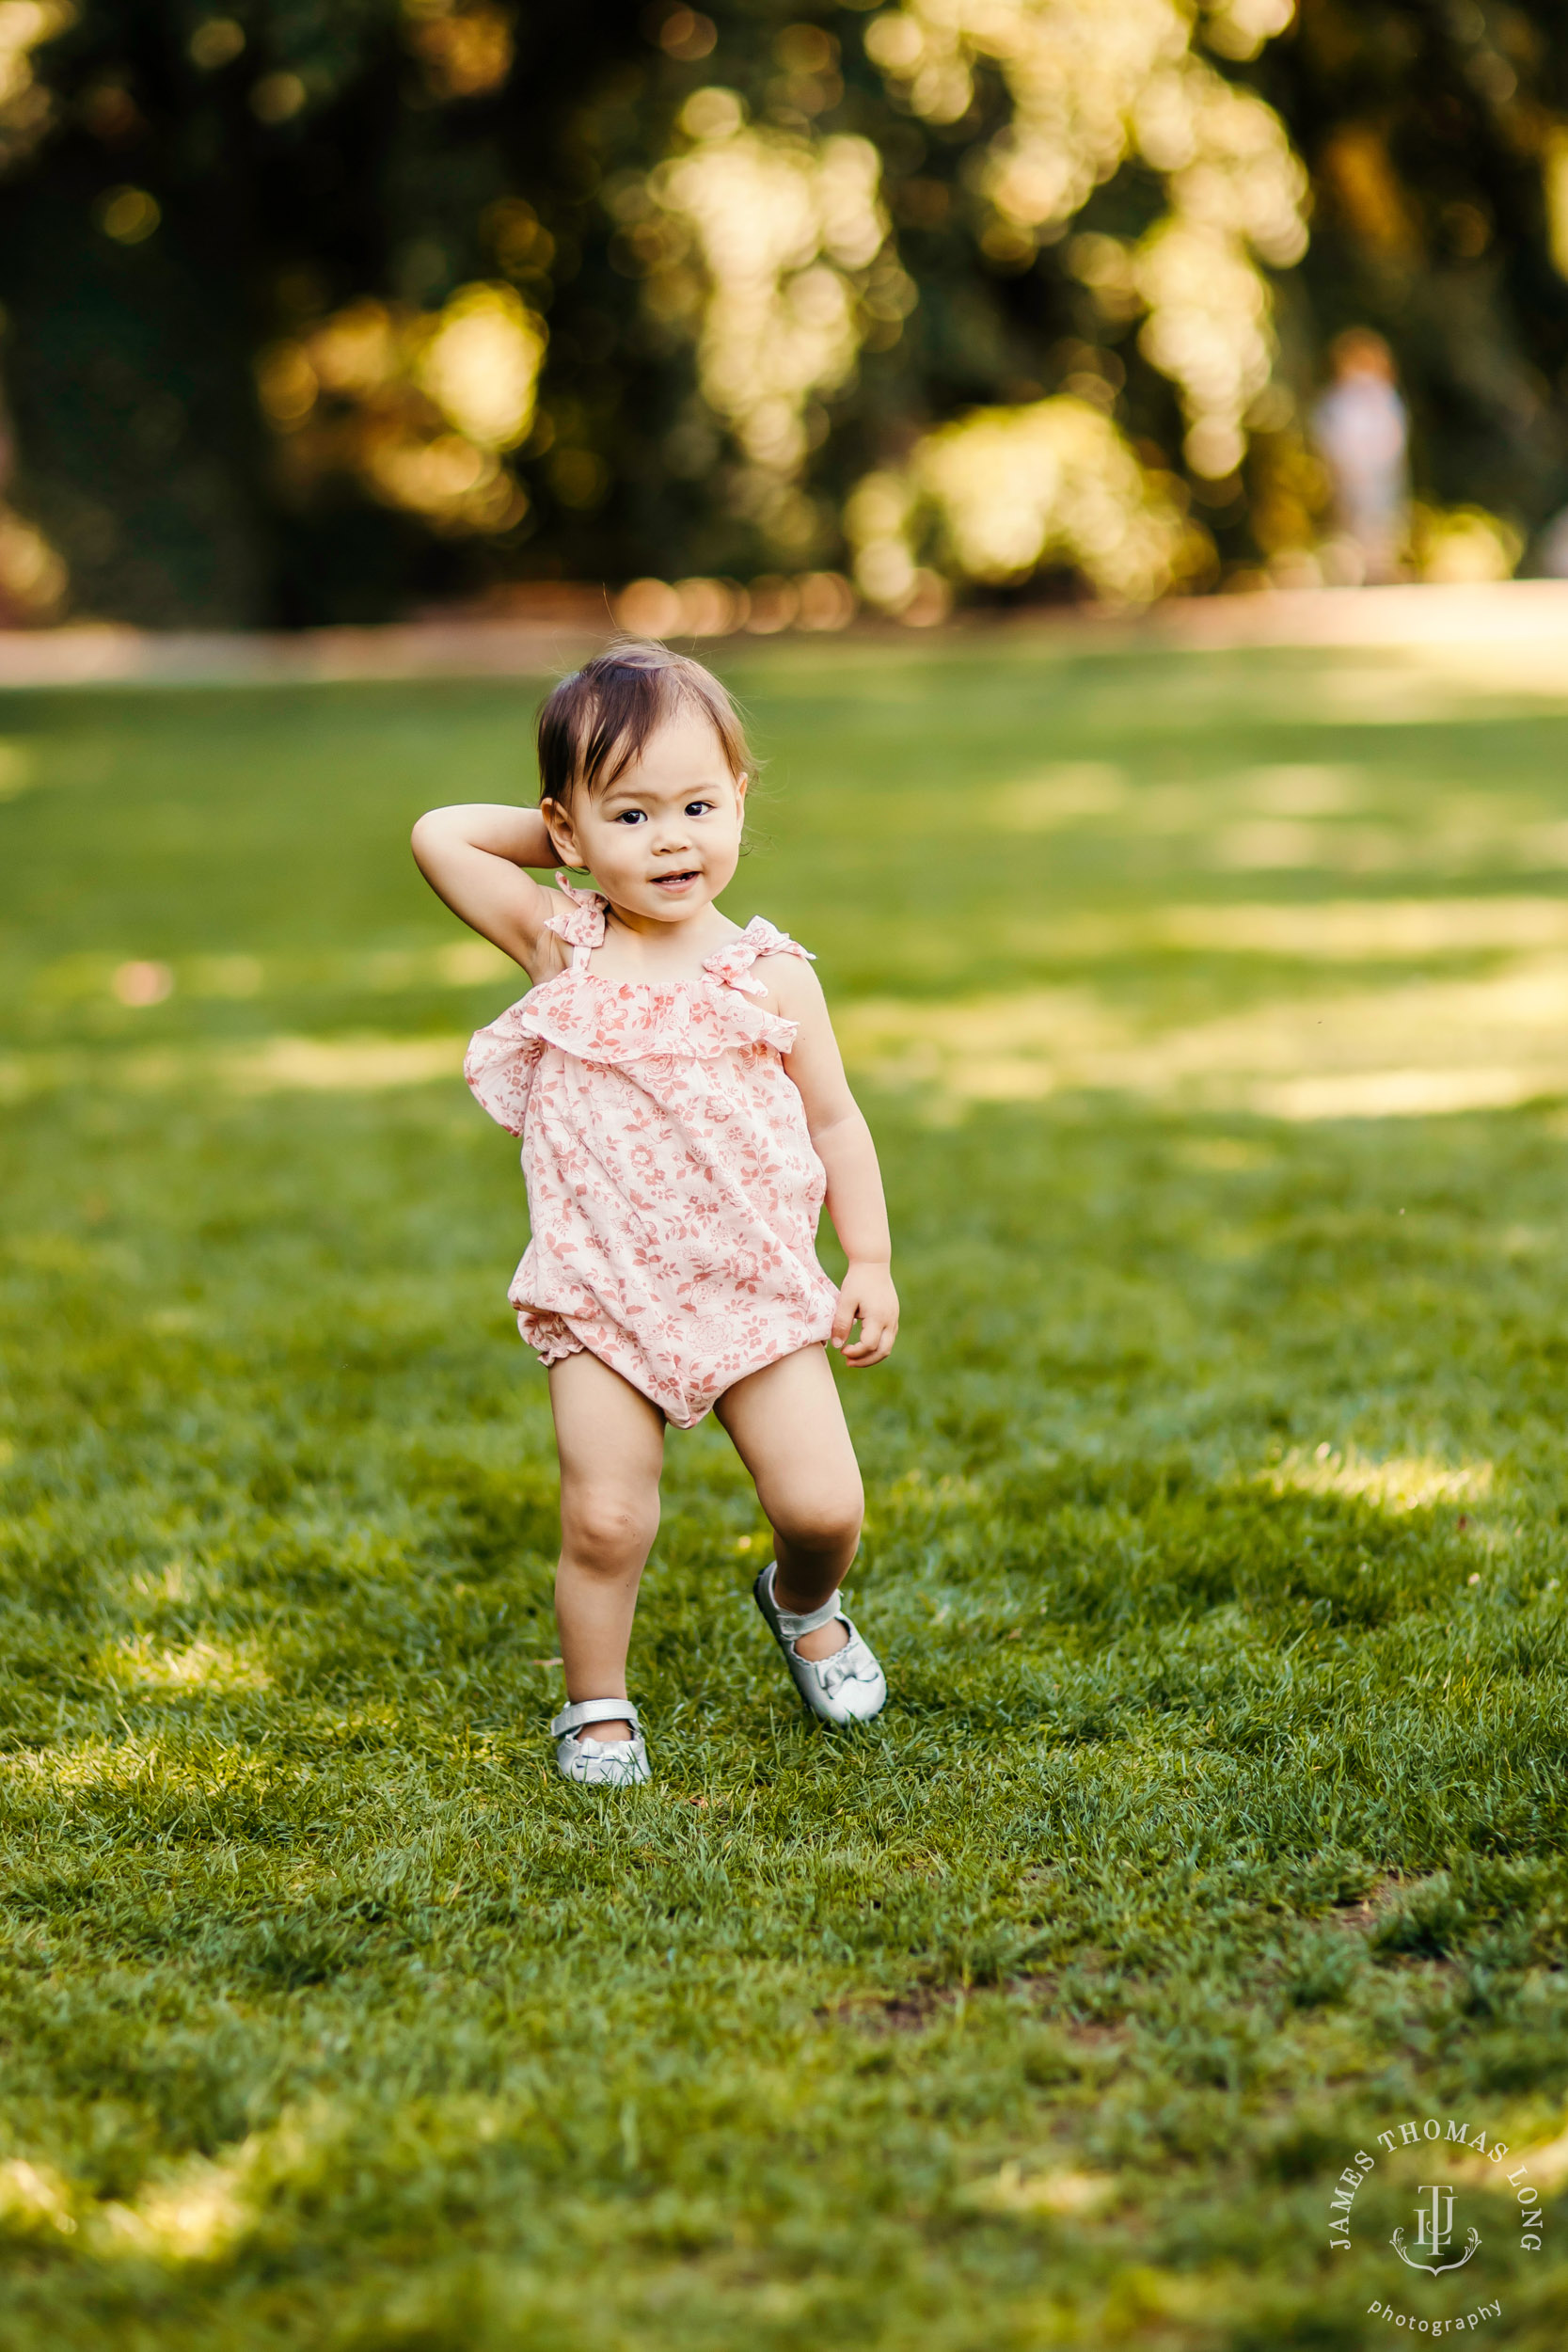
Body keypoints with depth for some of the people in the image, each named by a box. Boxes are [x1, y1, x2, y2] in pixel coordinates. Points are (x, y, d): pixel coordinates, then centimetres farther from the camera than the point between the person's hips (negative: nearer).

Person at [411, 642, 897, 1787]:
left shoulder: (771, 976, -2)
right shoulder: (563, 950, -2)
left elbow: (835, 1122, 7)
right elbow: (439, 836, -5)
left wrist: (871, 1264, 3)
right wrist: (559, 834, 3)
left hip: (758, 1292, 1)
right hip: (604, 1299, 0)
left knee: (823, 1505, -4)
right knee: (604, 1516, -8)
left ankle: (805, 1606, 31)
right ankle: (597, 1704, 16)